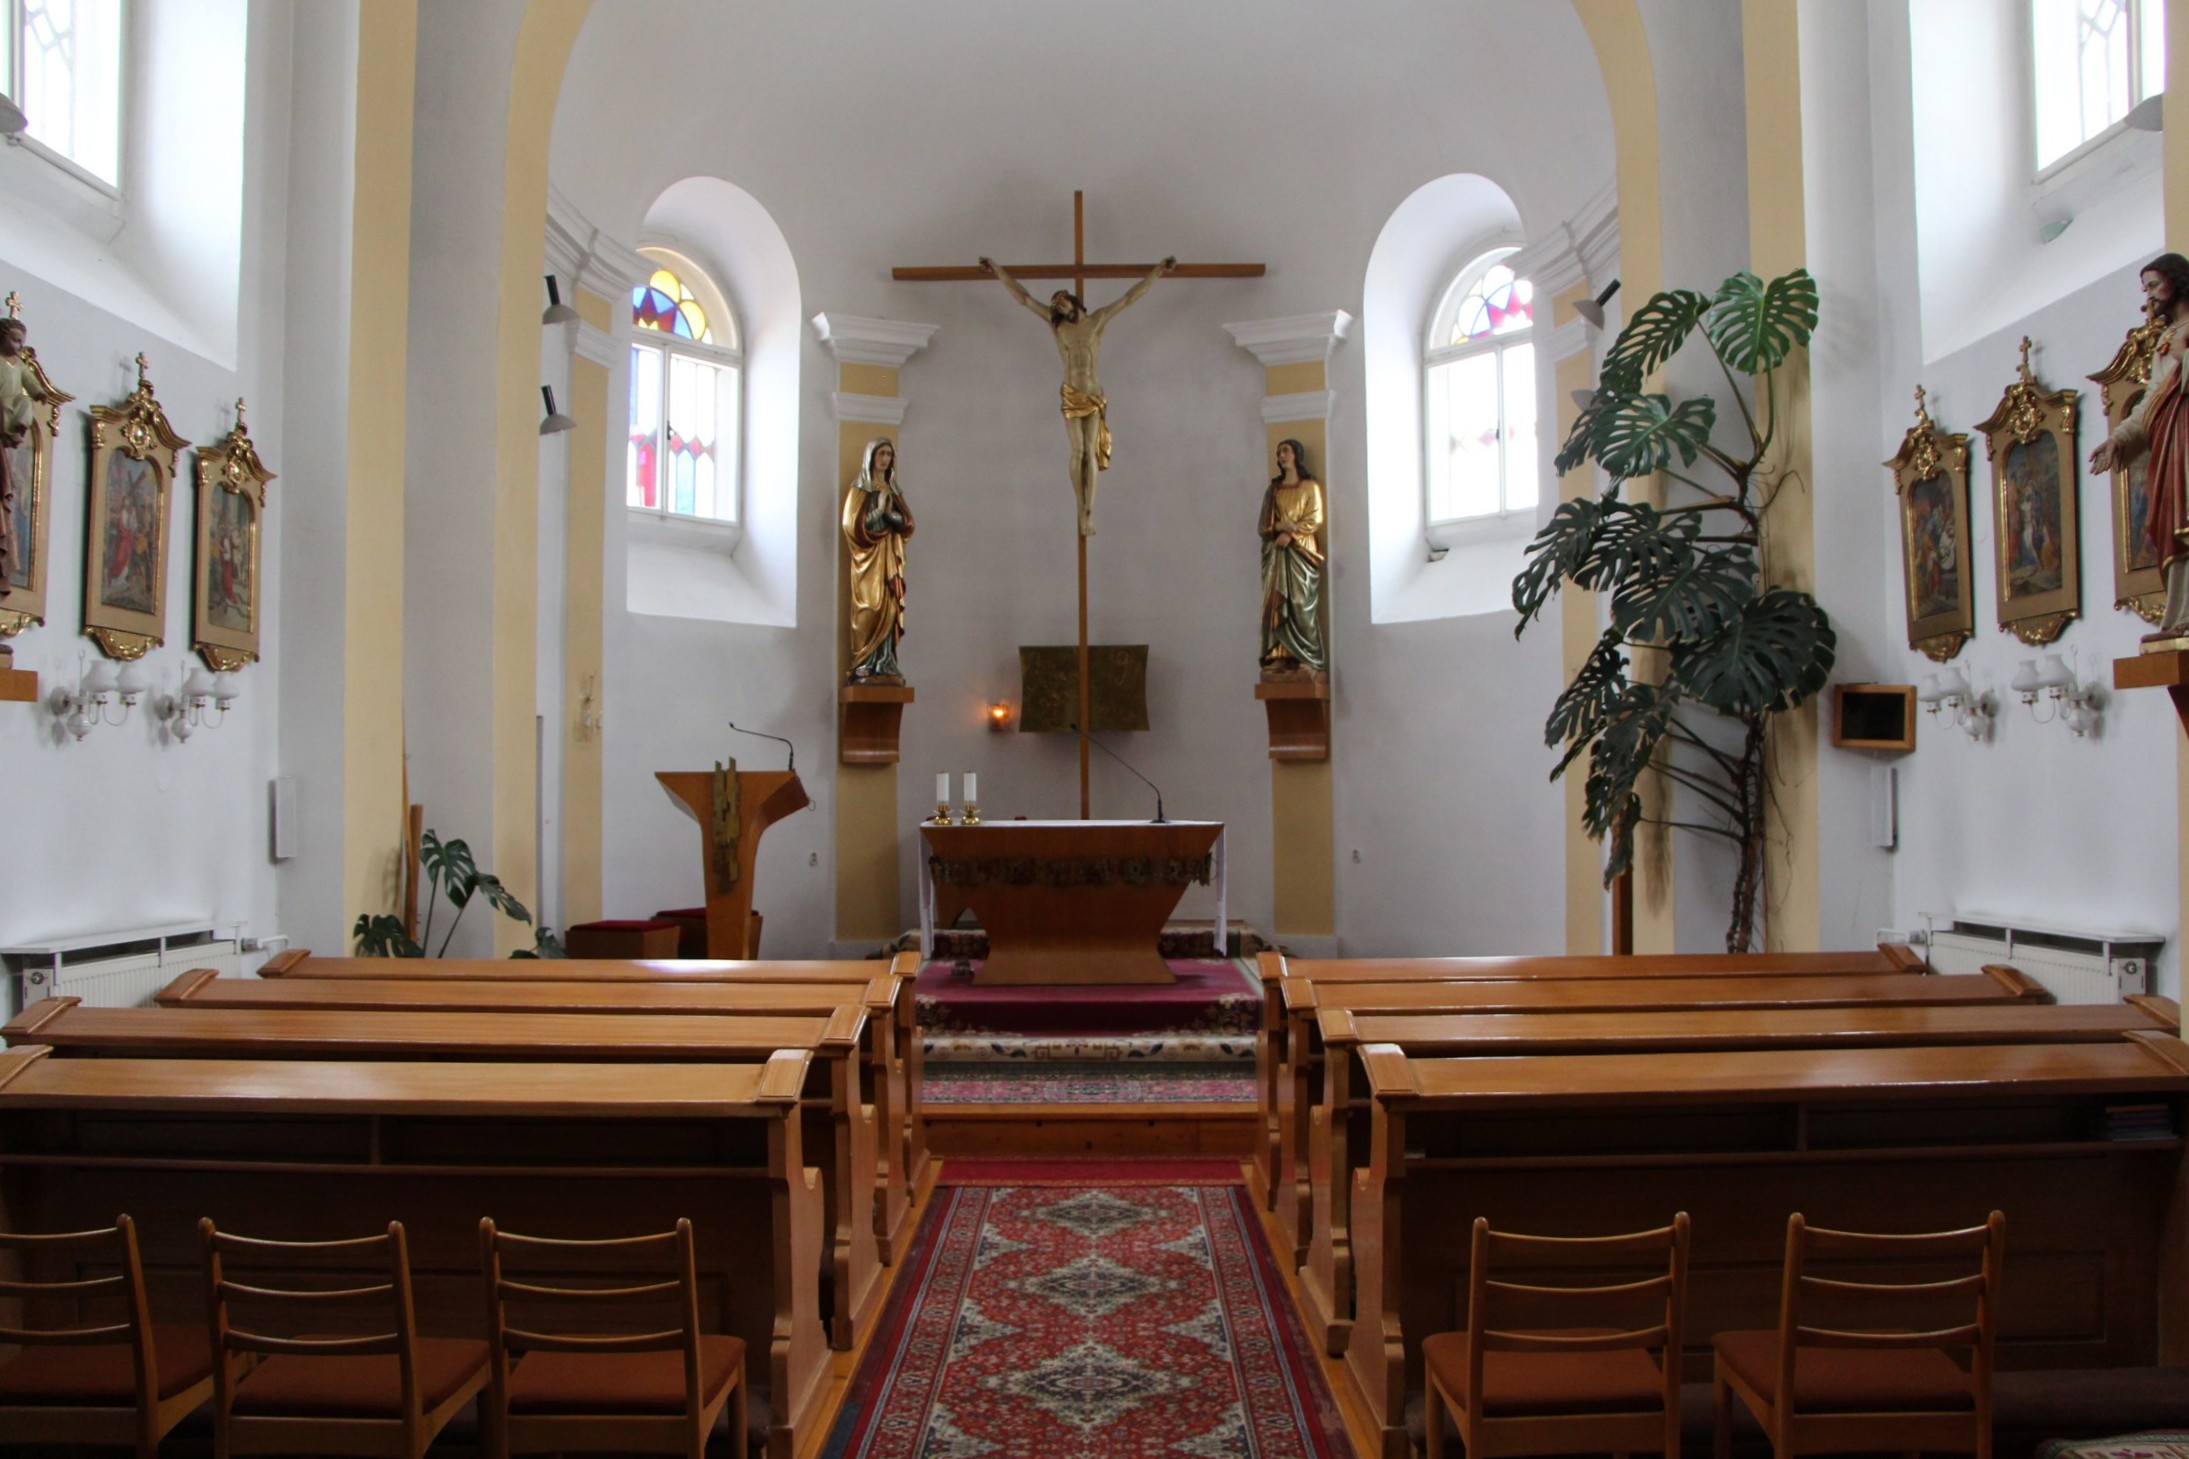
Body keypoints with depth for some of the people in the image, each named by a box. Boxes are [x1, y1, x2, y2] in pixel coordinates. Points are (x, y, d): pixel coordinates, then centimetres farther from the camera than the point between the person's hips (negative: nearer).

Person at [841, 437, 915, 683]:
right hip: (868, 557, -5)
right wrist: (878, 509, -12)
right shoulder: (858, 489, 2)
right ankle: (864, 668, -12)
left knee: (889, 609, -1)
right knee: (869, 610, -11)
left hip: (890, 558, 5)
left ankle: (886, 667, -1)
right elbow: (853, 524, -7)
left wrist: (890, 513, -7)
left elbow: (906, 524, 11)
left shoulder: (894, 491, 18)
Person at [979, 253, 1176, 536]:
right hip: (1071, 395, 0)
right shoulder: (1056, 323, 5)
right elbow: (1024, 297, 9)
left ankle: (1089, 510, -6)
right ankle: (1083, 509, 0)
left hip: (1094, 394, 0)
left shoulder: (1097, 321, 3)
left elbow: (1129, 298, 5)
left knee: (1090, 451, -3)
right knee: (1078, 451, -3)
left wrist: (1157, 271, 4)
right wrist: (999, 270, 12)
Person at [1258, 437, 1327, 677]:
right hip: (1275, 552, 3)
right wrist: (1280, 526, -9)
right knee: (1276, 604, -7)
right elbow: (1264, 523, 11)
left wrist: (1290, 534, -14)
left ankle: (1307, 661, -13)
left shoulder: (1310, 486, 9)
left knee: (1301, 604, -10)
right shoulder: (1273, 489, 19)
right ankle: (1279, 659, -11)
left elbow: (1315, 520, -2)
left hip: (1300, 551, -3)